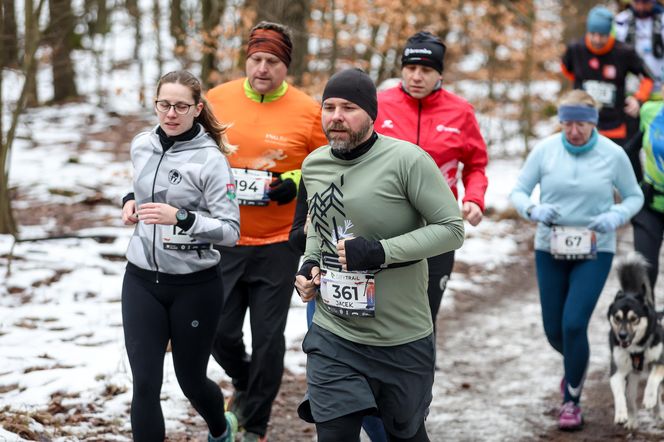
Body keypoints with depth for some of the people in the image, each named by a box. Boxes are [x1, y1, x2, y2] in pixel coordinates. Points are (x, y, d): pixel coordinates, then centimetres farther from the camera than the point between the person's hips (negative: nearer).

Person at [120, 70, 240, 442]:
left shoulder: (210, 159, -15)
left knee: (191, 379, 14)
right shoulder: (142, 145, 2)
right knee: (145, 383, -4)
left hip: (194, 286, -4)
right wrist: (132, 200, 3)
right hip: (142, 282, 4)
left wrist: (181, 218, -32)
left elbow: (231, 230, -19)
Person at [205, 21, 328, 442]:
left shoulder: (308, 111, -6)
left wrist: (296, 184, -15)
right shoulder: (217, 100, -1)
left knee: (268, 339, 1)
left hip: (278, 245, -2)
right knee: (220, 332, 5)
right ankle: (245, 386, 38)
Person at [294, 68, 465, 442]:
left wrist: (380, 252, -23)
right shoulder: (314, 165, 5)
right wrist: (310, 264, 5)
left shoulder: (407, 160, -15)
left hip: (402, 340, -4)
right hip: (333, 337, 4)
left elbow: (452, 229, -15)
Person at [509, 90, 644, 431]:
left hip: (594, 252, -2)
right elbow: (518, 191, 1)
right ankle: (577, 364, 45)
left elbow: (634, 197, 4)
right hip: (550, 250, 2)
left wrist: (615, 217, -16)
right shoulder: (545, 150, -6)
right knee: (554, 331, 8)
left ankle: (571, 400, 4)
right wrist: (534, 210, -21)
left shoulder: (613, 155, -7)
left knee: (574, 324, -15)